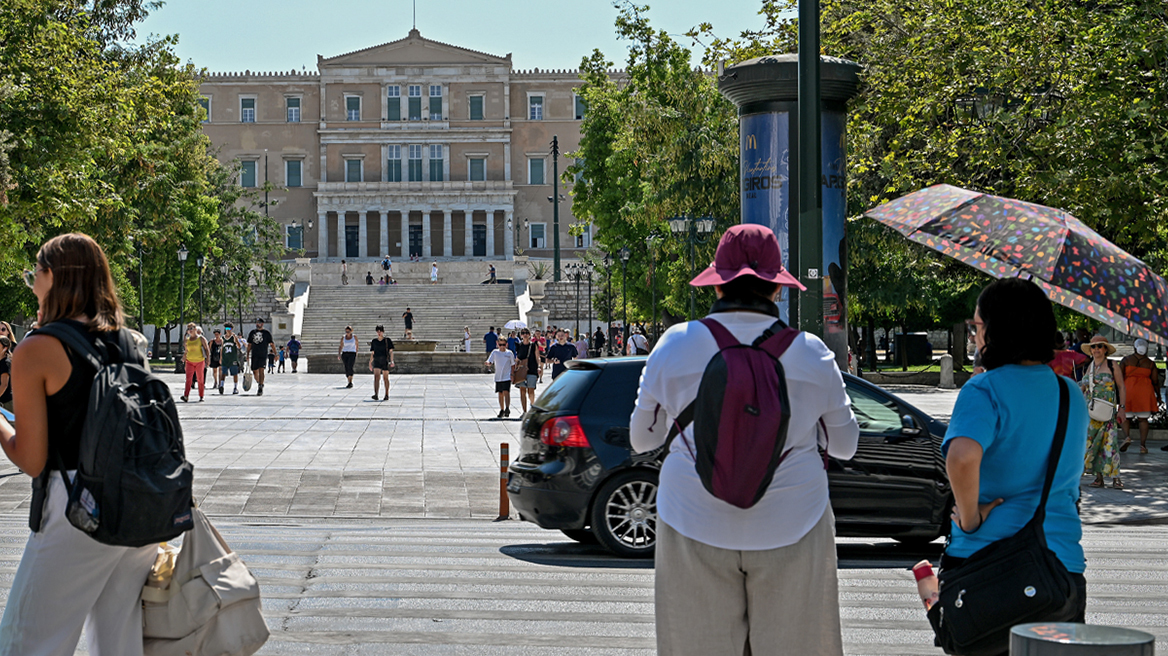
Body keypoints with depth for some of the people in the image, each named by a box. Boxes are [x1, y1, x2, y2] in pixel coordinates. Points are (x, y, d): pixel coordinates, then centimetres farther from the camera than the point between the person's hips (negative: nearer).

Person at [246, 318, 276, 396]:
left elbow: (272, 344, 3)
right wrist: (247, 355, 14)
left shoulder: (266, 333, 4)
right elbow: (249, 345, 18)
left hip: (263, 355, -4)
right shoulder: (252, 333, 13)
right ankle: (259, 384, 28)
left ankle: (260, 388, -15)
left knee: (261, 370, -15)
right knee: (255, 371, 6)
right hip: (254, 355, 4)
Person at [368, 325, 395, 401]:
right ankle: (375, 395, -25)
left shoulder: (387, 340, 2)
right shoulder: (374, 341, 10)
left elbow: (391, 351, -3)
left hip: (385, 361, -2)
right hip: (376, 361, 2)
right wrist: (370, 363, 13)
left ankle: (387, 395, 16)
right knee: (376, 377, -16)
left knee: (385, 378, 4)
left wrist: (392, 361, -13)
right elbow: (372, 353, 15)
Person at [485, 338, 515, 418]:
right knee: (500, 393, 9)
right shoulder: (495, 352, 3)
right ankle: (502, 410, 19)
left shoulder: (509, 353, 2)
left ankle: (507, 408, -21)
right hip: (498, 377, 2)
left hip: (507, 377, -2)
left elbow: (513, 365, 9)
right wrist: (487, 363, -28)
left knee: (506, 392, -15)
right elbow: (489, 362, -5)